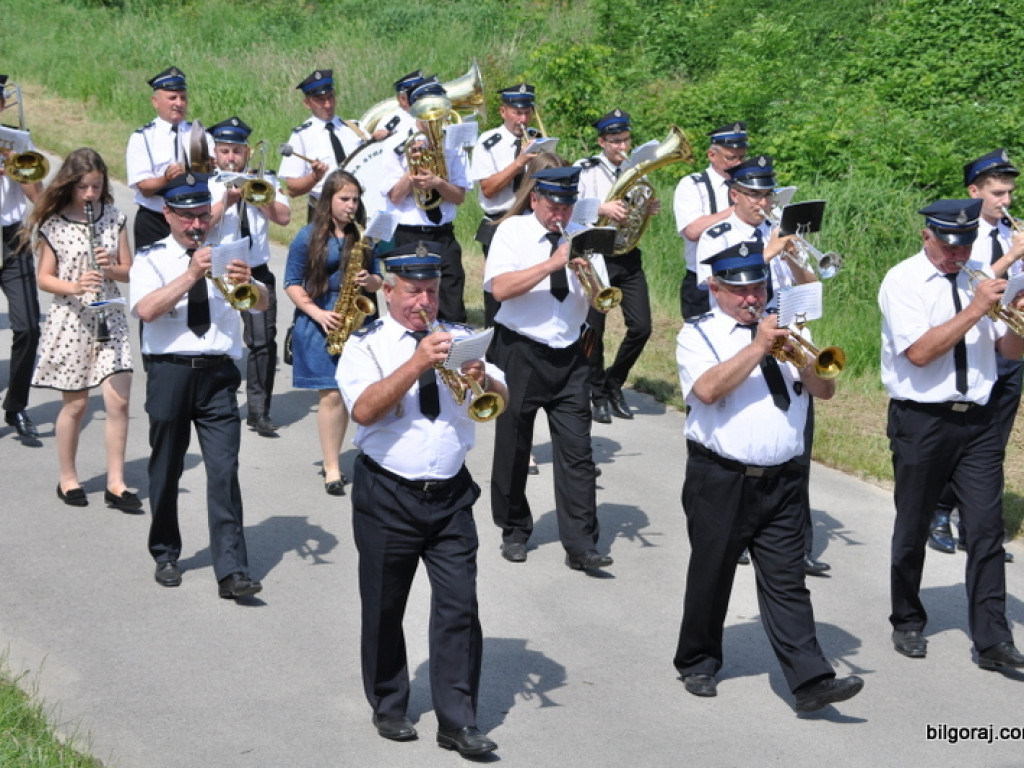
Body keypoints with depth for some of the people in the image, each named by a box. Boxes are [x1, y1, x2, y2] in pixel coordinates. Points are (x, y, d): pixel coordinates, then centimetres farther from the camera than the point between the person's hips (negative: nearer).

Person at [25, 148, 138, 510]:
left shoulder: (114, 218, 4)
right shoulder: (53, 225, -4)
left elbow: (128, 271, 8)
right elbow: (44, 278, -2)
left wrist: (111, 268, -14)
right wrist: (74, 287, -20)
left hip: (109, 319, 2)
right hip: (70, 321, -2)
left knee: (118, 401, -5)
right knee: (75, 403, 5)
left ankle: (115, 483, 2)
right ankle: (68, 478, 22)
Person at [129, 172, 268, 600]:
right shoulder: (151, 259, 4)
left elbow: (261, 305, -2)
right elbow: (145, 309, -15)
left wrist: (248, 284, -24)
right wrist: (191, 275, -22)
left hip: (218, 375, 1)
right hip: (169, 374, -1)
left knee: (224, 471, -7)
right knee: (166, 470, 10)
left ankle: (232, 572, -10)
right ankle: (165, 556, 28)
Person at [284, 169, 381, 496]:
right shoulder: (309, 237, -2)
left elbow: (377, 279, 13)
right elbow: (292, 284, -1)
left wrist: (370, 281, -10)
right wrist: (317, 313, -13)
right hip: (319, 322, -4)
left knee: (346, 393, 4)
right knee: (332, 393, -9)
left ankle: (332, 461, 17)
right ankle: (332, 470, -4)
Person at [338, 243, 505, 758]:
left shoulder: (459, 340, 9)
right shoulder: (366, 345, -2)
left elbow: (501, 401, 3)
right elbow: (364, 409, -19)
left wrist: (482, 379, -19)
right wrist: (416, 364, -26)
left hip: (451, 495, 2)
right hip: (387, 497, -2)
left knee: (459, 605, -4)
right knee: (384, 609, 9)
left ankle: (458, 720, 1)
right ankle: (389, 707, 26)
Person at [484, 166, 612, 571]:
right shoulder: (512, 231, -2)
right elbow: (500, 288, -17)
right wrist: (551, 265, -22)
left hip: (568, 356, 2)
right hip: (519, 352, -2)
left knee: (577, 450, -4)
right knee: (512, 447, 7)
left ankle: (581, 544, -4)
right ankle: (514, 531, 24)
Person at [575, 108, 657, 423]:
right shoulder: (585, 170, -6)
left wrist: (650, 208, -1)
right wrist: (603, 208, -26)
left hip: (628, 256, 4)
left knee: (641, 327, -1)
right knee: (593, 329, 1)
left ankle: (614, 383, 21)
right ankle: (599, 395, 19)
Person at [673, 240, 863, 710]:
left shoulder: (785, 332, 12)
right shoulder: (698, 334, 0)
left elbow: (824, 389, 4)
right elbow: (707, 389, -19)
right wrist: (758, 347, -19)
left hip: (781, 481, 3)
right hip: (720, 481, -2)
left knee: (787, 581, -1)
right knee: (710, 577, 10)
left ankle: (811, 680, -8)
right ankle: (698, 663, 28)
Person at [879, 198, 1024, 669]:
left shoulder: (978, 278, 9)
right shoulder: (902, 282, -6)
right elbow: (920, 352, -19)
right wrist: (974, 310, -19)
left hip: (978, 420, 4)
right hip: (922, 421, -4)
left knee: (986, 528, -3)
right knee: (912, 529, 9)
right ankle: (907, 624, 26)